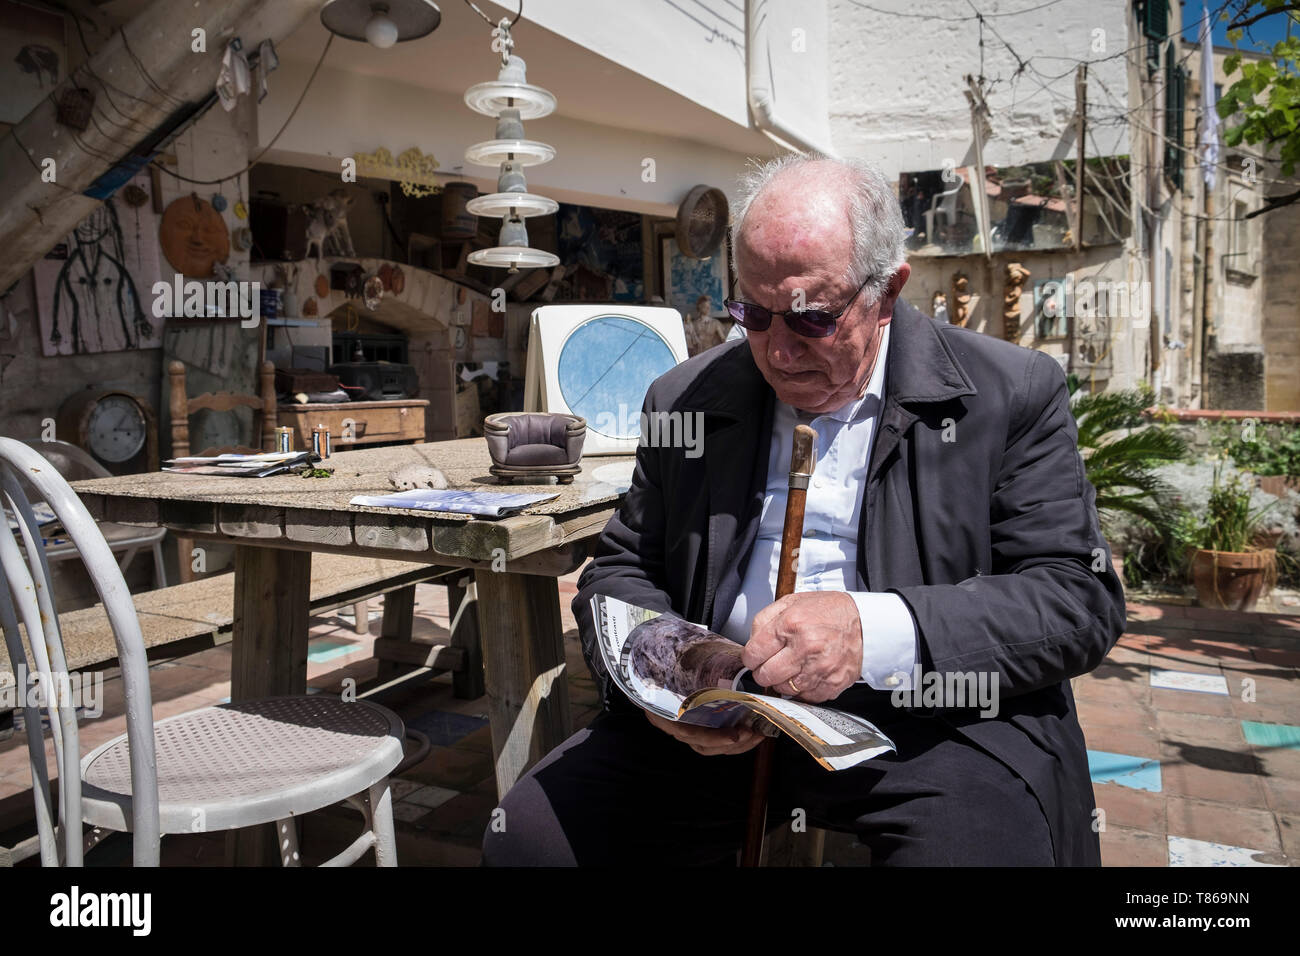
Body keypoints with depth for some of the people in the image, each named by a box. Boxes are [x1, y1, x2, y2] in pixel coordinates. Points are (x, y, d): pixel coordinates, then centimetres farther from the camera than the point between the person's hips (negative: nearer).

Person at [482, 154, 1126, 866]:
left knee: (976, 842, -32)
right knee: (528, 834, -15)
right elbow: (619, 571, 14)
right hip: (717, 721, 3)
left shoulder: (1012, 395, -1)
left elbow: (1081, 596, -7)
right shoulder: (686, 399, 9)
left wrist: (874, 631, -23)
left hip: (927, 722, -2)